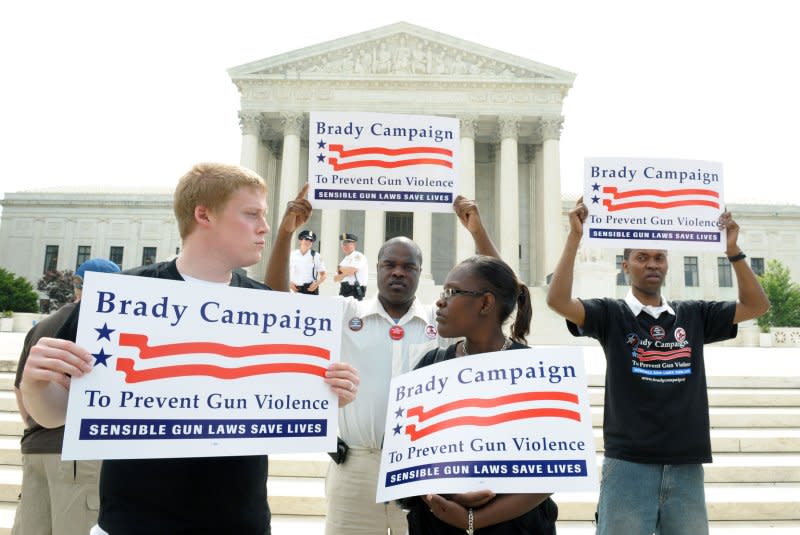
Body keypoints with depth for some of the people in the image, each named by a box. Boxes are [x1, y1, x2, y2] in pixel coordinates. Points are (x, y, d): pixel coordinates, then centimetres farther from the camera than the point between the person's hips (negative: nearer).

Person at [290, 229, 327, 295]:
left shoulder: (316, 256, 2)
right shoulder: (292, 255, 6)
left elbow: (324, 274, 5)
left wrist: (317, 283, -11)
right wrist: (290, 283, -1)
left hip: (311, 288, -2)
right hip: (296, 289, 2)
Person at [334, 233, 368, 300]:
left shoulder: (358, 256, -4)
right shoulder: (345, 259, 19)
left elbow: (351, 270, -20)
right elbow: (336, 278, 13)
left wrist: (340, 269, 0)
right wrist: (345, 274, -8)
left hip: (355, 292, -7)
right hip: (343, 291, 7)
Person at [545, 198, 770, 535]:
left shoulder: (694, 315, 11)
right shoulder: (611, 314, 0)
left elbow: (757, 305, 8)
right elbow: (558, 300, -15)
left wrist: (733, 250, -2)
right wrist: (575, 237, -18)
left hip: (686, 465, 4)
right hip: (628, 463, -3)